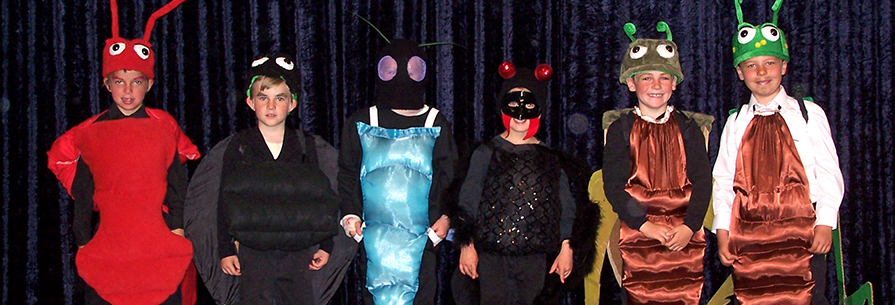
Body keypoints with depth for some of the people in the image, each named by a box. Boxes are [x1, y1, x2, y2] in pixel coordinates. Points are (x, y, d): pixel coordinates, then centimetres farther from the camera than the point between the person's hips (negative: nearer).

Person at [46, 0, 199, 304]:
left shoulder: (164, 126, 5)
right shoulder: (89, 133, 5)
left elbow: (178, 186, 9)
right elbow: (82, 197, 9)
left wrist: (177, 227, 2)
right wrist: (83, 244, 7)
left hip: (160, 252, 0)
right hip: (105, 253, 0)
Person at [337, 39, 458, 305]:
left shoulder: (436, 125, 10)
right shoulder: (361, 124, 10)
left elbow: (449, 175, 10)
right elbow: (347, 173, 10)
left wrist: (445, 216, -2)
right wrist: (350, 215, -1)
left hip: (421, 237, 0)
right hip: (374, 237, 0)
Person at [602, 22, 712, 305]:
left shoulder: (687, 128, 9)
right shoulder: (620, 130, 5)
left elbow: (702, 181, 2)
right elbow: (613, 185, -2)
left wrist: (690, 227, -12)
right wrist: (644, 225, -13)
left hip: (685, 236, 1)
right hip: (638, 236, -1)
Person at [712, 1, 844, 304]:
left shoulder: (809, 114, 4)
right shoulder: (735, 124, 10)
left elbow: (829, 173, 1)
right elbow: (723, 179, 7)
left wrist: (825, 223, -8)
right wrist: (722, 230, -1)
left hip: (802, 233, -2)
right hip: (748, 239, 2)